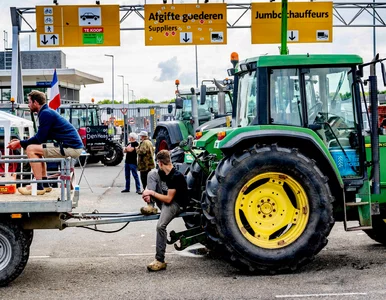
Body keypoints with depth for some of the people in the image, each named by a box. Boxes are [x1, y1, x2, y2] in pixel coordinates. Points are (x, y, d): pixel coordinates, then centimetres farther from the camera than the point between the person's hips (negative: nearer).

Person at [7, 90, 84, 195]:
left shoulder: (46, 113, -11)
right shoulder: (48, 112, 20)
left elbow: (40, 139, -12)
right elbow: (41, 138, 21)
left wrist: (21, 143, -1)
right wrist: (21, 142, 16)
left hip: (71, 148, -10)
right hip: (74, 146, 10)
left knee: (31, 149, -10)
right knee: (36, 149, 25)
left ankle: (39, 187, -10)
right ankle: (45, 184, 20)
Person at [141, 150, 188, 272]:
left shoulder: (176, 176, -25)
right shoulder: (161, 173, -1)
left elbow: (168, 199, -26)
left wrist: (152, 193, -17)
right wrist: (147, 191, -9)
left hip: (176, 204, -8)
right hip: (163, 199, 8)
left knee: (160, 226, -32)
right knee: (152, 173, -1)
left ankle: (160, 261, -20)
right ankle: (150, 207, -7)